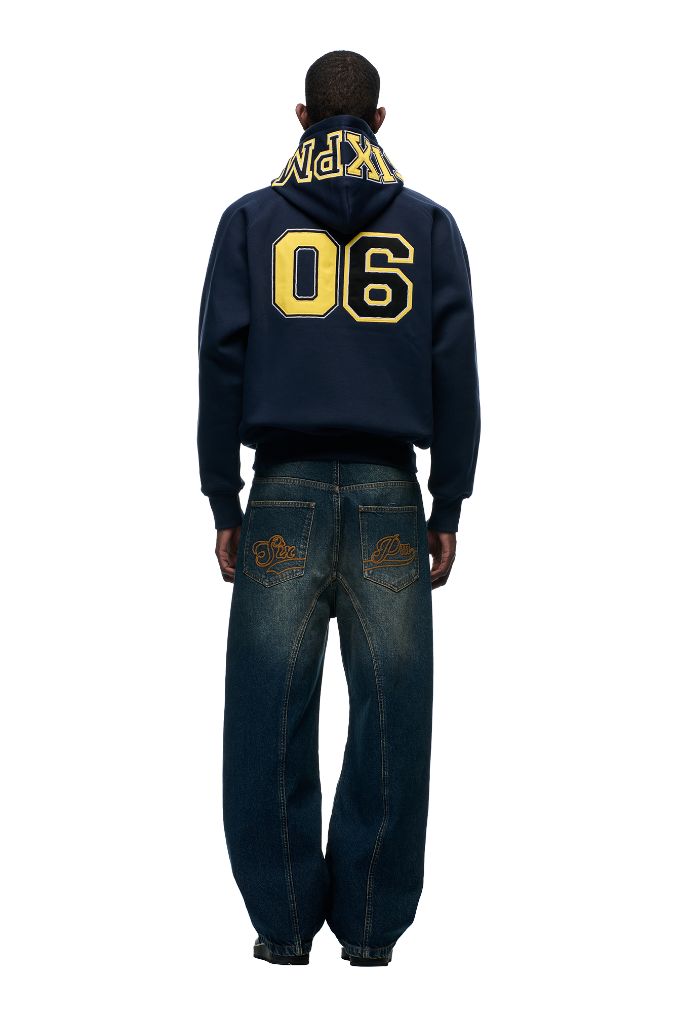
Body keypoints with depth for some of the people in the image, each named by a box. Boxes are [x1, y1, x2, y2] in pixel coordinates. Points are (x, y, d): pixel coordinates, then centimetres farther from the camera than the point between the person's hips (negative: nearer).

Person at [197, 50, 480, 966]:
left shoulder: (250, 219, 8)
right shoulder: (430, 223, 9)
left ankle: (284, 921, 7)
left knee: (272, 712, 4)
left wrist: (221, 506, 5)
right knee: (391, 710, 4)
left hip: (284, 489, 0)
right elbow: (455, 369, 2)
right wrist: (450, 510, 5)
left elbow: (221, 363, 1)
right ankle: (370, 923, 7)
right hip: (390, 493, 1)